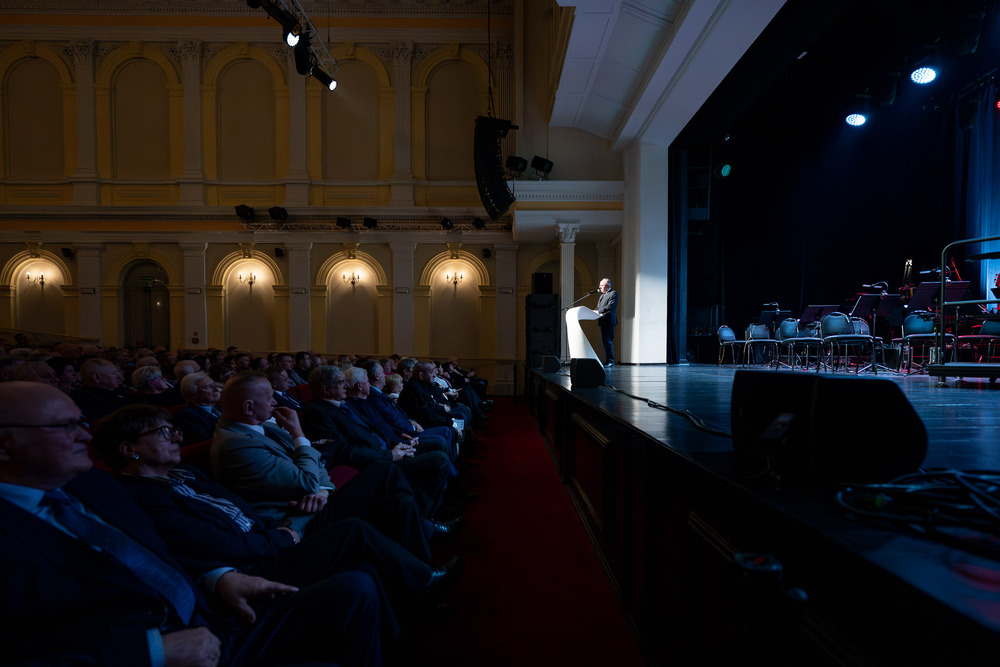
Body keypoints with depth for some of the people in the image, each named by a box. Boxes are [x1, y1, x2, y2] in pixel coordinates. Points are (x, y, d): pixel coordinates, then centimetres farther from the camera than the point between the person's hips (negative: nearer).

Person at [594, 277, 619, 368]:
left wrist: (598, 311, -23)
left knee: (608, 341, -11)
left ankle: (610, 362, -9)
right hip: (603, 322, 9)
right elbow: (598, 307, 20)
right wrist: (595, 312, -1)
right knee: (605, 341, 11)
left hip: (609, 321, -9)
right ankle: (608, 361, 17)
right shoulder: (601, 295, 22)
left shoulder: (613, 294, -6)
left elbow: (610, 306, -18)